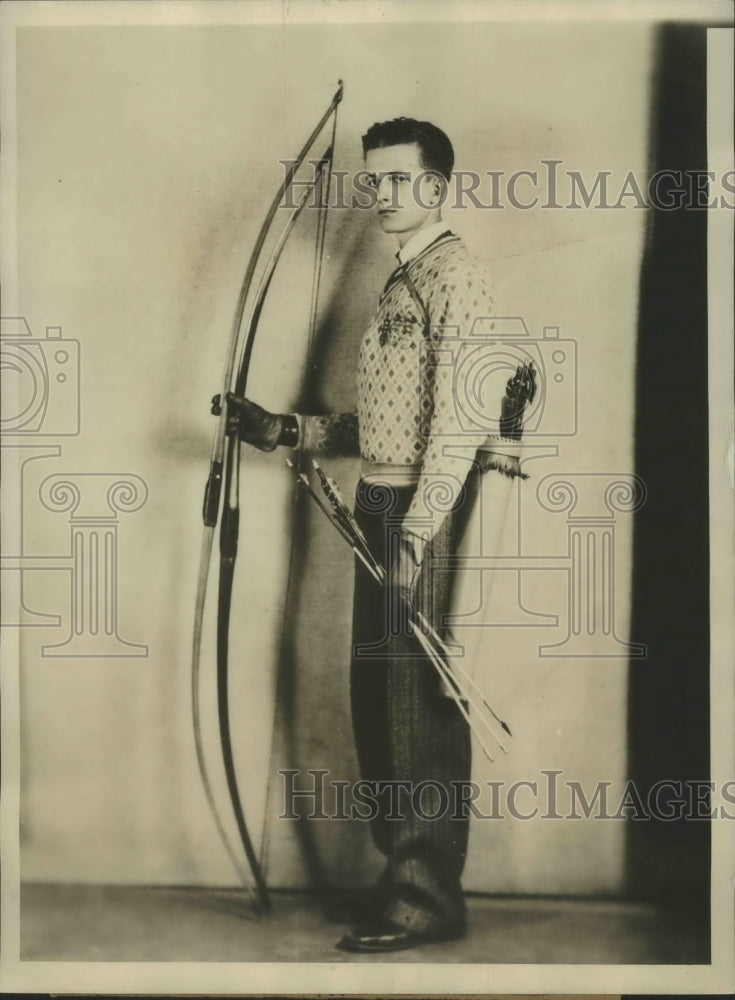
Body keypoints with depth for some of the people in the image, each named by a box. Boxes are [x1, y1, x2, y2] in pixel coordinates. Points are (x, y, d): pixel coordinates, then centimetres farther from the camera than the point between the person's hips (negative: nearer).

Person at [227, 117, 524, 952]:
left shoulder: (455, 273, -8)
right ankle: (404, 867, 23)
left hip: (423, 507, -9)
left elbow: (459, 416, -18)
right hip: (382, 504, 9)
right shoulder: (402, 283, 20)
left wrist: (418, 530, -23)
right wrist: (286, 431, 13)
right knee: (376, 689, 11)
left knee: (417, 696, -6)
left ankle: (429, 894, 4)